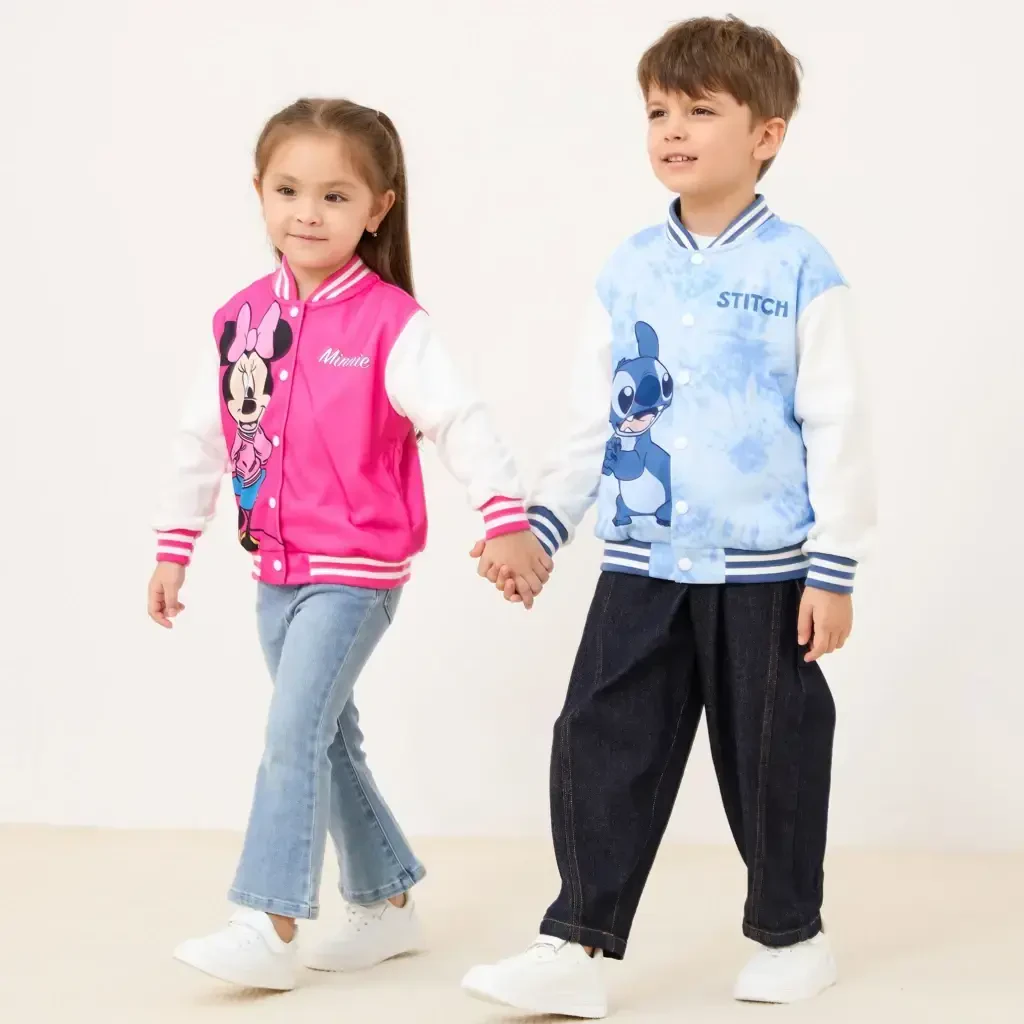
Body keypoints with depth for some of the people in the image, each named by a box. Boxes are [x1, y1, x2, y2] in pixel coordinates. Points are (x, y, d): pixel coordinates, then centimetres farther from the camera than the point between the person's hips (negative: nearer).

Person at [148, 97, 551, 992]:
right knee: (326, 739, 15)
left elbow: (460, 421, -21)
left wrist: (506, 519, -32)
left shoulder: (390, 322, -14)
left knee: (295, 734, -12)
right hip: (277, 570, 7)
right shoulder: (241, 321, 3)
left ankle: (271, 929, -6)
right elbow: (203, 440, 11)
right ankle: (386, 904, 29)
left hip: (357, 570, -7)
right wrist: (174, 548, 13)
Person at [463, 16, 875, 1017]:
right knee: (601, 746, 0)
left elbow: (836, 427, -7)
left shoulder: (799, 269, -6)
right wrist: (540, 525, 7)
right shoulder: (628, 270, 6)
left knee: (771, 755, 8)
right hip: (640, 564, 4)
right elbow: (592, 421, 12)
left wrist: (833, 569, -9)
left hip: (764, 567, -4)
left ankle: (788, 932, 26)